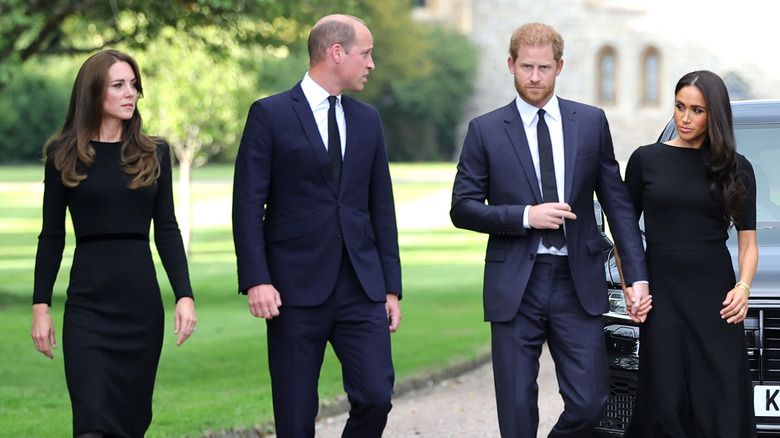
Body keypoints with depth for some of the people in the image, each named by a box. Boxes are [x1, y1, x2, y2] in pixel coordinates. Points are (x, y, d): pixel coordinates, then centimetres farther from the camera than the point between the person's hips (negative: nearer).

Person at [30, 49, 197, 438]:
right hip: (87, 301, -2)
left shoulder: (154, 154, 8)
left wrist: (185, 294, -3)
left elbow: (166, 231, 8)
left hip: (142, 303, 2)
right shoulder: (64, 155, 3)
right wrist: (40, 305, -1)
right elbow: (51, 236, 4)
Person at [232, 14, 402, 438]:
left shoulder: (367, 120, 14)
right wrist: (256, 280, -15)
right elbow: (248, 205, -5)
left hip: (362, 288, 4)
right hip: (296, 288, -4)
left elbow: (382, 207, 16)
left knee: (375, 396, -9)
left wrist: (391, 287, 11)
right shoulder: (270, 115, -1)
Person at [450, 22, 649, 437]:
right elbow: (462, 208, 1)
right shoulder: (485, 131, 3)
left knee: (589, 403, -3)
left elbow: (618, 204, 9)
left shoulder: (592, 122, 7)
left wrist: (638, 276, 1)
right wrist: (525, 216, -13)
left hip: (578, 285, 1)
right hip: (515, 288, -1)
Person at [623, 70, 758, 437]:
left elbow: (748, 241, 9)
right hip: (662, 294, 0)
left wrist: (743, 287, -8)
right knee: (665, 405, -4)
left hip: (717, 296, 1)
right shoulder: (647, 160, 6)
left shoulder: (736, 169, 7)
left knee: (722, 407, -4)